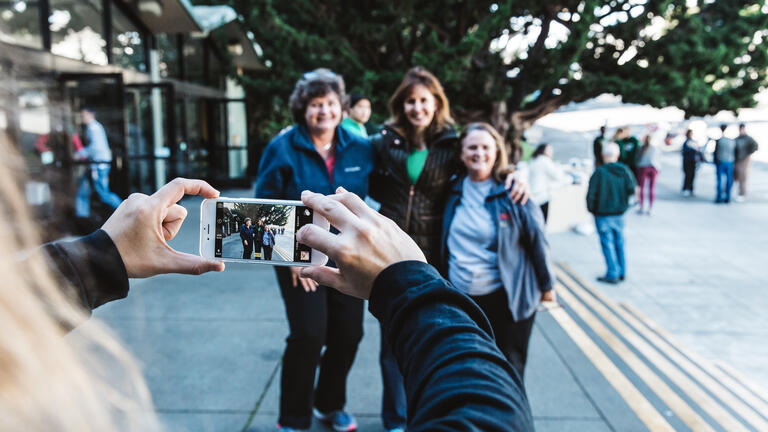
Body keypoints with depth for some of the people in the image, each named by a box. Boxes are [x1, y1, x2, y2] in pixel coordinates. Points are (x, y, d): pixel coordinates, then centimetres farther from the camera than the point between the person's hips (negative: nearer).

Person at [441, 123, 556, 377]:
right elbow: (445, 242, 15)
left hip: (506, 299, -3)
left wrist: (546, 285, 4)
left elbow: (536, 239, -2)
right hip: (459, 298, 4)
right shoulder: (454, 190, 3)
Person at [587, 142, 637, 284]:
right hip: (619, 214, 5)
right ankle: (622, 272, 26)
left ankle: (612, 274, 6)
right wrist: (622, 204, 15)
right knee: (619, 242, 16)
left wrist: (591, 209, 1)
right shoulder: (625, 171, -4)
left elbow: (591, 194, -15)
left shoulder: (600, 173, -18)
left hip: (603, 215, -5)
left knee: (608, 243, 3)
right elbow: (632, 189, 1)